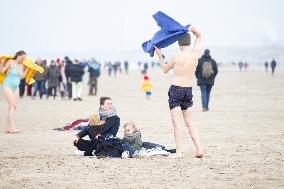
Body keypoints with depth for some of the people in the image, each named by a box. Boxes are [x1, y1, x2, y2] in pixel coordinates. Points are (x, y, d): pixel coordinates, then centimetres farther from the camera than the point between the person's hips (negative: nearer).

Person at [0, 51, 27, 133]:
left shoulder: (21, 65, 6)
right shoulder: (10, 62, -12)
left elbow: (22, 76, 12)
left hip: (16, 88, 7)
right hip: (7, 87, -7)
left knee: (12, 107, 4)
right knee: (13, 106, -16)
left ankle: (8, 128, 8)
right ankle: (12, 127, -19)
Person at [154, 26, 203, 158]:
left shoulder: (176, 57, -12)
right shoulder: (195, 53, -2)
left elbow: (165, 69, 7)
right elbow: (199, 36, 15)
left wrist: (159, 56, 16)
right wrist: (191, 29, 0)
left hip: (175, 89, -5)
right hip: (188, 90, 5)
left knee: (176, 122, -2)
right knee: (188, 122, 15)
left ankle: (179, 152, -7)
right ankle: (198, 149, 6)